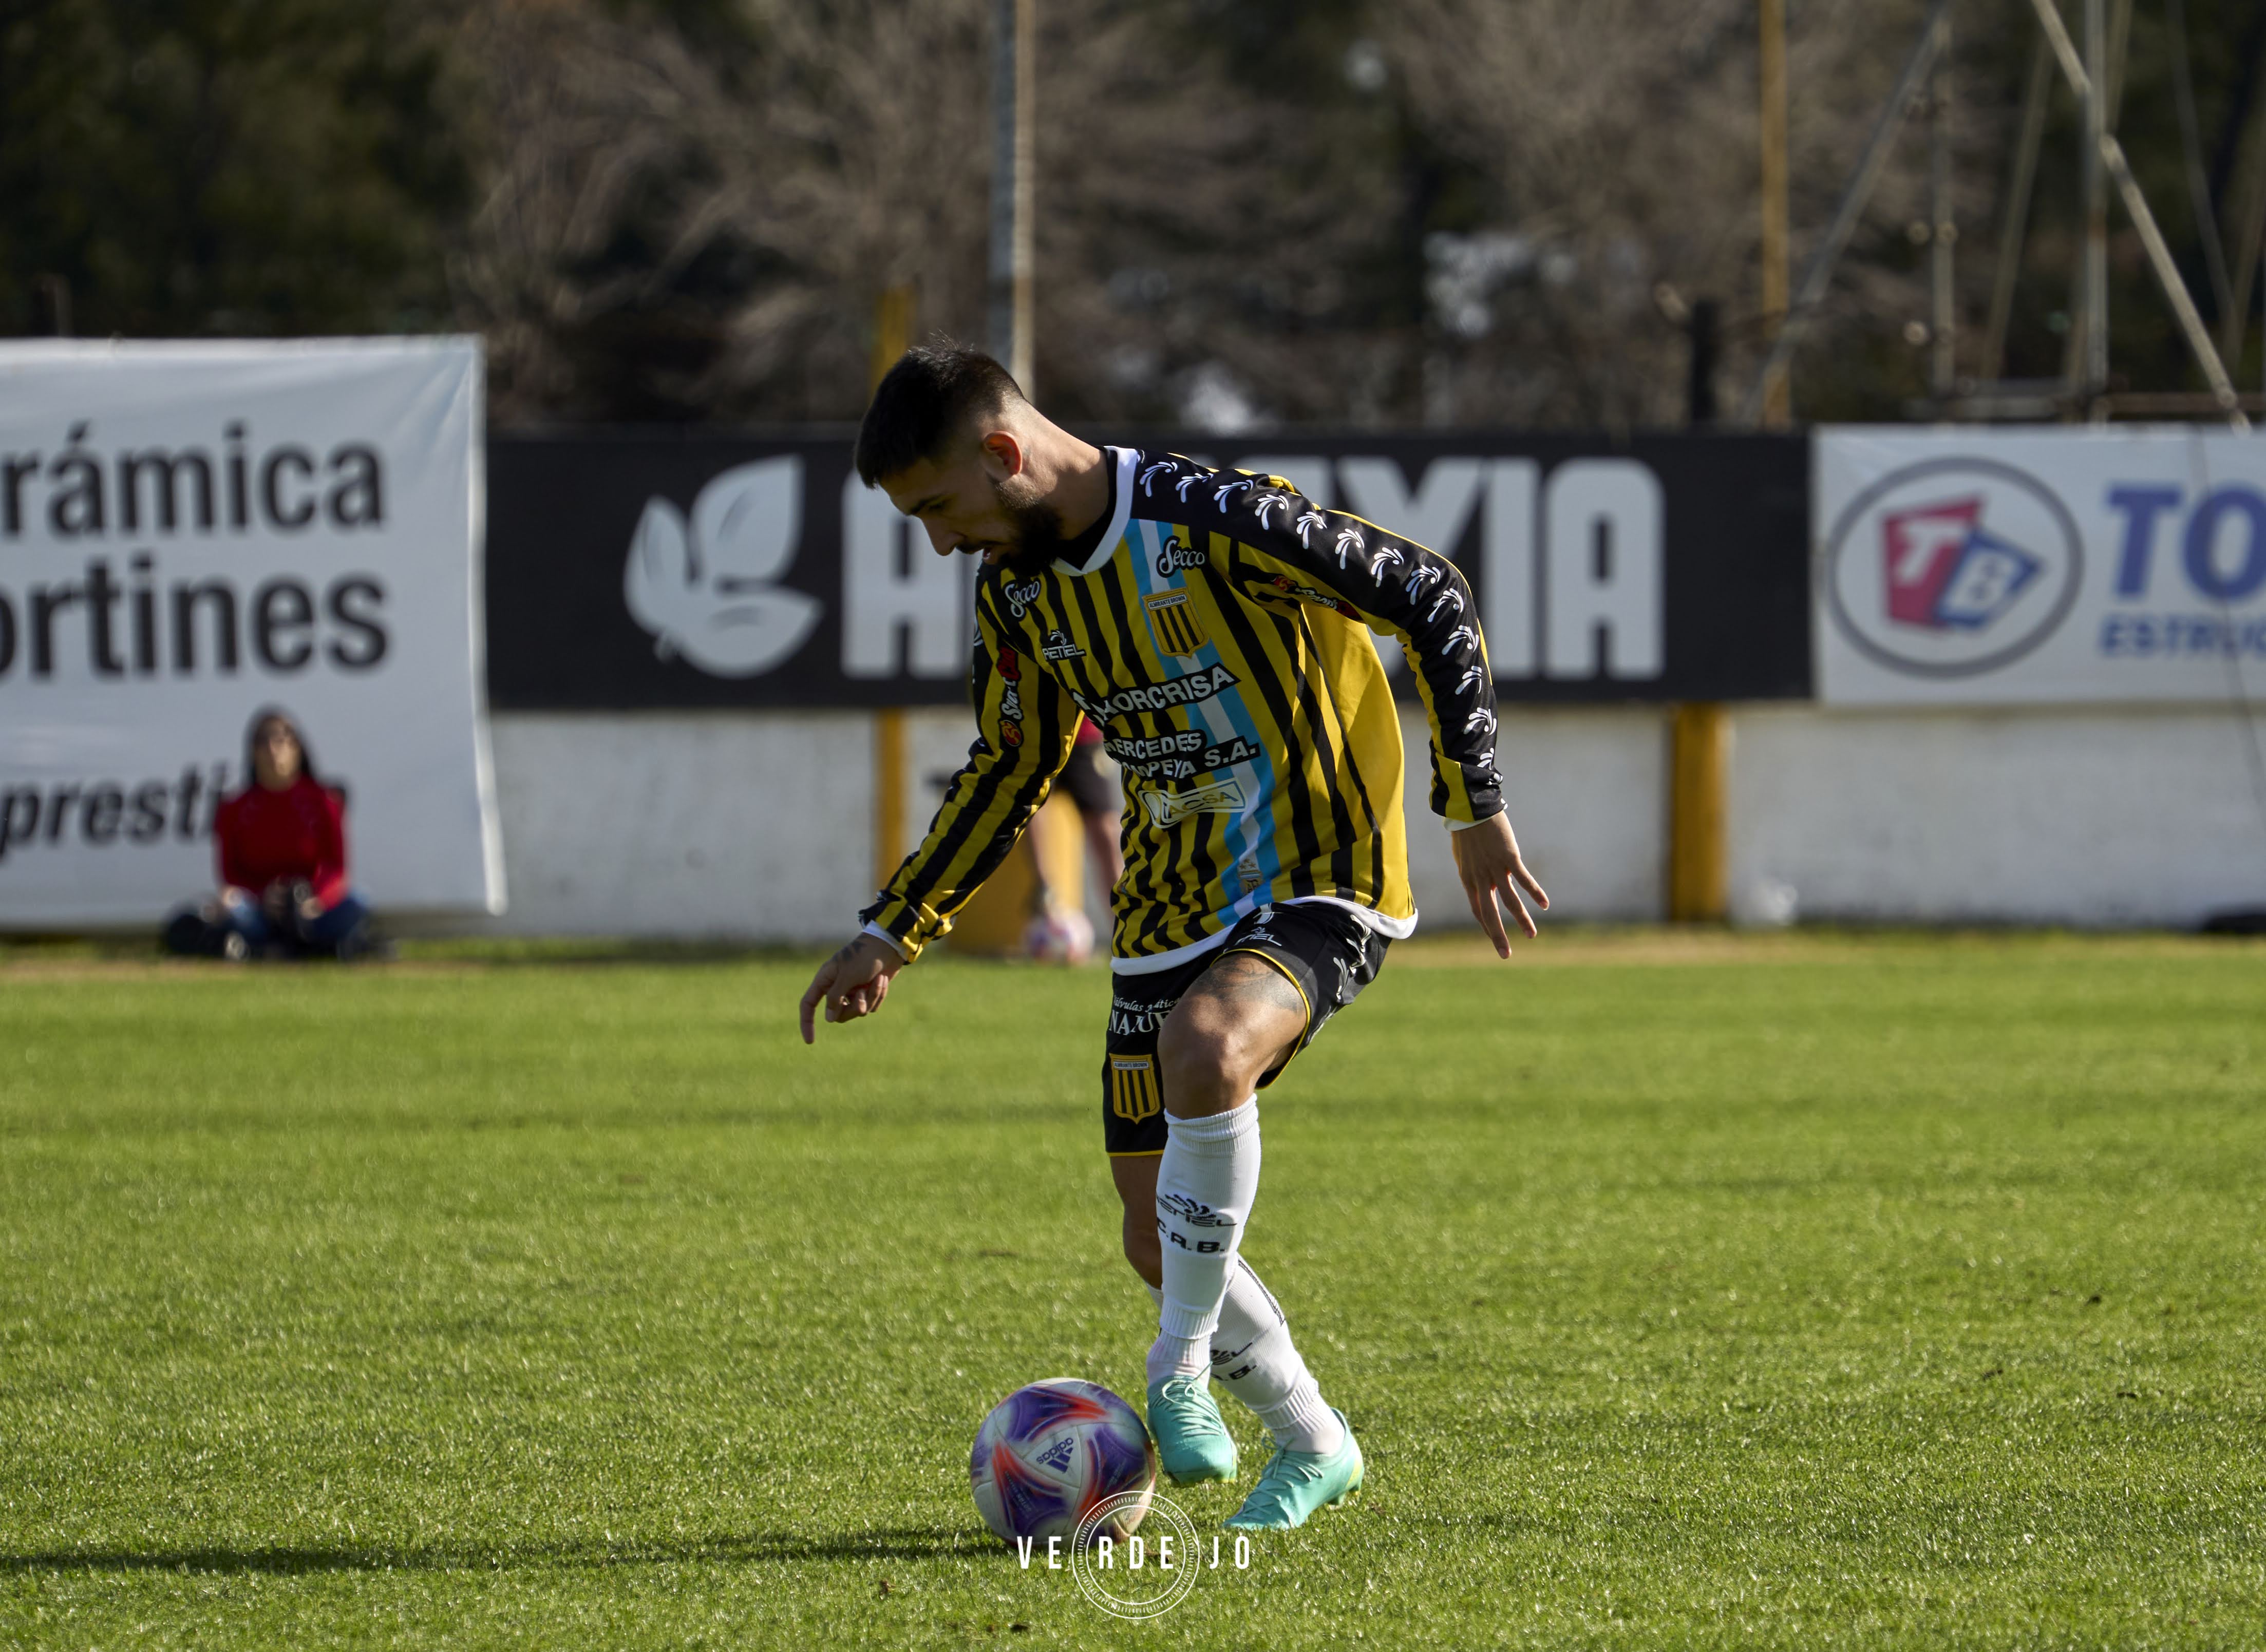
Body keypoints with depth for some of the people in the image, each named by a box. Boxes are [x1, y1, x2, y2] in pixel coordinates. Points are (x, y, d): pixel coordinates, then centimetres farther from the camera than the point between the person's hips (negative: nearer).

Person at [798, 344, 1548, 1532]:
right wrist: (894, 932, 16)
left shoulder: (1214, 522, -19)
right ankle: (1311, 1448, 24)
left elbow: (1429, 599, -13)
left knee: (1207, 1048, -37)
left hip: (1320, 890, -7)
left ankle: (1179, 1375, -22)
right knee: (1160, 1240, 2)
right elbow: (1010, 765, 21)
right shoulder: (1015, 589, 4)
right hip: (1168, 917, 7)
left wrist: (1473, 808, -13)